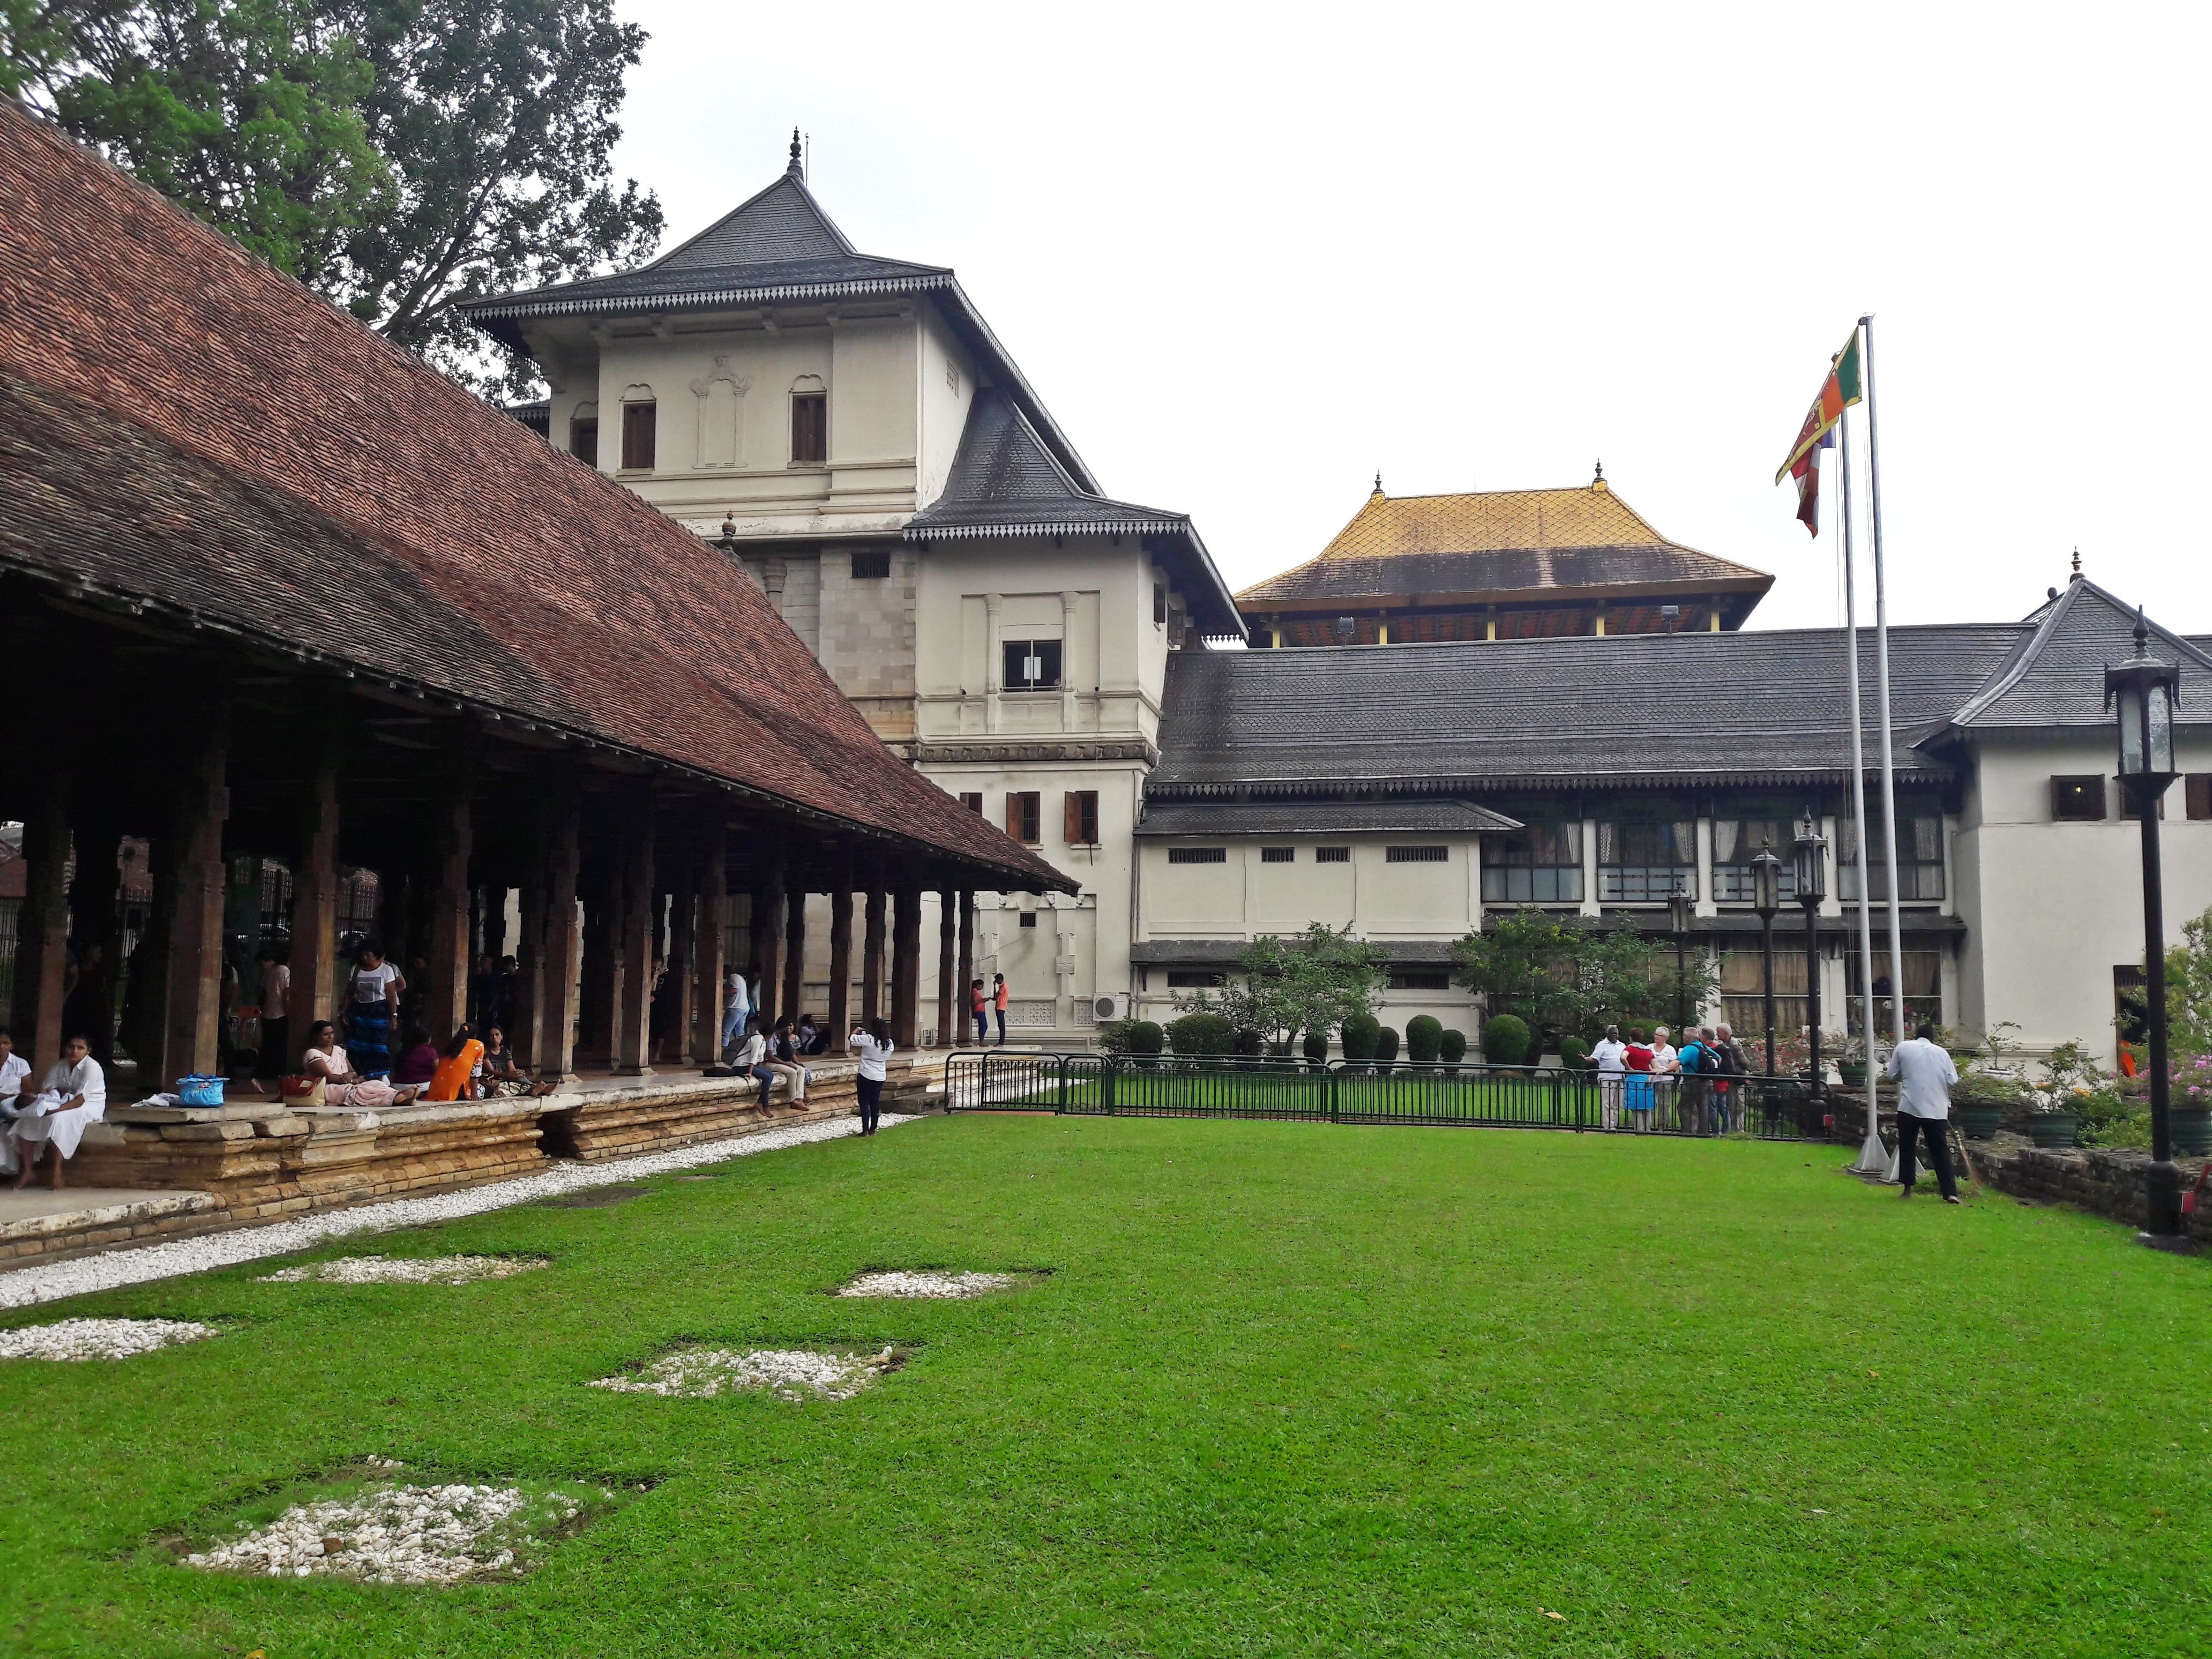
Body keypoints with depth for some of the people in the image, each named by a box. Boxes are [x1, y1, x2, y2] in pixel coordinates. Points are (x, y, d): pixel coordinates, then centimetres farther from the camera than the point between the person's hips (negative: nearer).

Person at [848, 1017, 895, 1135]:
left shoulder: (869, 1040, -18)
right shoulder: (889, 1044, 0)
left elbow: (851, 1038, -14)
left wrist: (857, 1031, 8)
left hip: (866, 1076, -5)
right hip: (880, 1077, 5)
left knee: (864, 1103, 1)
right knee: (875, 1103, 12)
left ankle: (865, 1130, 1)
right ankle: (873, 1130, 15)